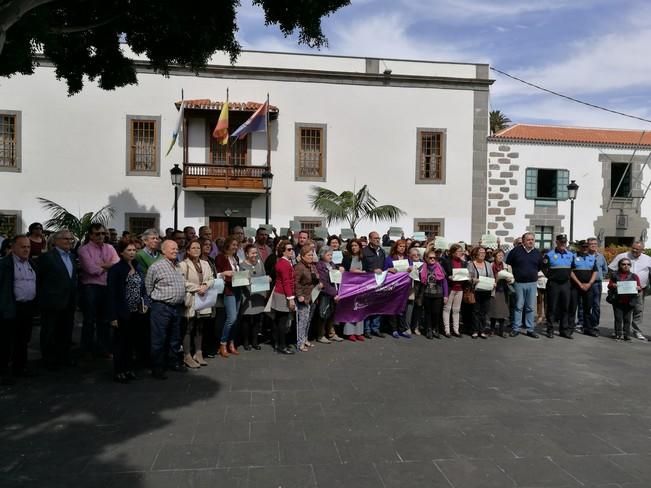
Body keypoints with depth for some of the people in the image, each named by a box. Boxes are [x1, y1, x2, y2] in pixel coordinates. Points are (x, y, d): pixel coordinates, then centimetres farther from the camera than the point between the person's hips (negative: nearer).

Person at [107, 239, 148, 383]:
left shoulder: (138, 268, 9)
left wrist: (145, 302, -1)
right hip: (123, 313, -5)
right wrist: (113, 316, -15)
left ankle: (129, 369, 25)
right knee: (120, 342, 4)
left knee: (132, 342, 13)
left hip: (137, 312, 6)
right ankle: (118, 371, 15)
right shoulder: (115, 269, -10)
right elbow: (111, 294, -12)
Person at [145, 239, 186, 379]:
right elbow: (148, 287, -4)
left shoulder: (178, 267, 12)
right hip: (162, 308, -7)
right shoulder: (156, 266, -10)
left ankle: (173, 362, 30)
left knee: (175, 338, 16)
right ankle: (157, 368, 9)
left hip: (177, 307, 7)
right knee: (159, 339, -1)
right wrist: (158, 299, 3)